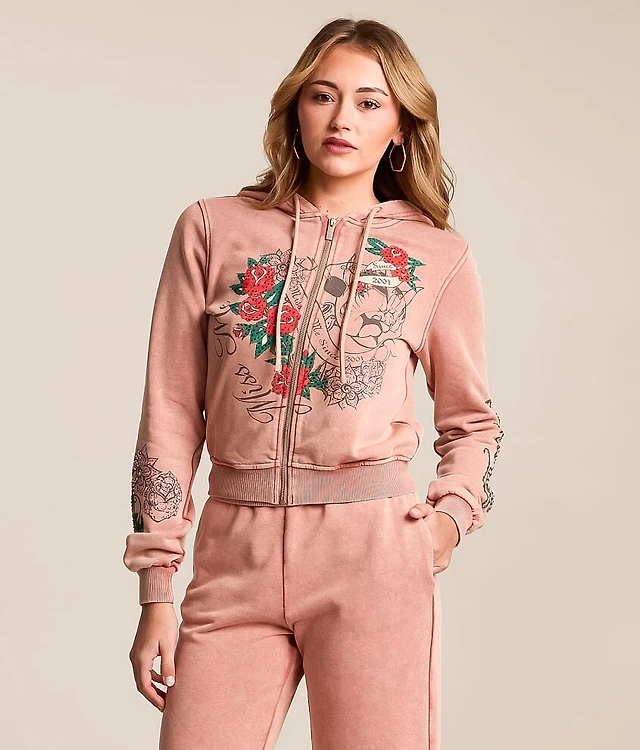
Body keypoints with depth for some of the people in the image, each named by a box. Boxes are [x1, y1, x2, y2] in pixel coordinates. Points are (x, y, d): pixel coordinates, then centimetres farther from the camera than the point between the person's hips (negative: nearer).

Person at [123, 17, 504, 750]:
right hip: (236, 554, 1)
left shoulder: (439, 256, 6)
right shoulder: (213, 228, 5)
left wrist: (452, 516, -3)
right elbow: (171, 415, 4)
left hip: (373, 552, 0)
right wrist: (155, 592, 2)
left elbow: (473, 420, 17)